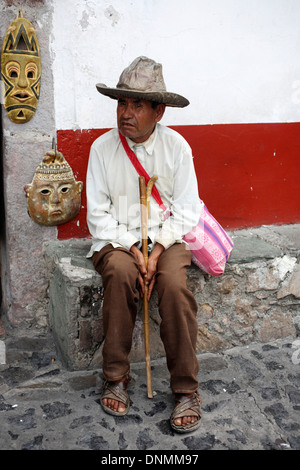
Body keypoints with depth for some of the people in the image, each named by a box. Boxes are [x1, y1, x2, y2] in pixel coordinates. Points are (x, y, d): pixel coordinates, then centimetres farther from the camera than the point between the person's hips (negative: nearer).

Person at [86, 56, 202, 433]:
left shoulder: (176, 146, -2)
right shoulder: (102, 148, -3)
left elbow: (185, 209, -2)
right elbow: (98, 214, -3)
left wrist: (157, 252, -15)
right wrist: (132, 250, -15)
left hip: (165, 238, 0)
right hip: (116, 240, 0)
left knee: (174, 284, -29)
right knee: (120, 274, -32)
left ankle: (186, 389, -14)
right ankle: (115, 378, -15)